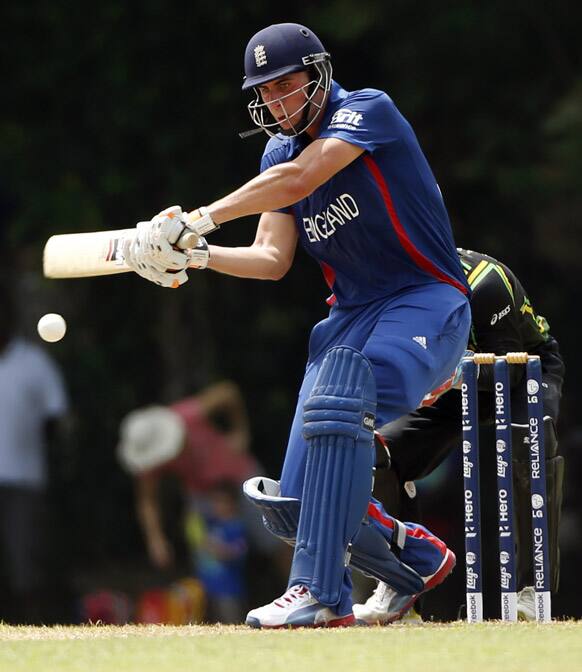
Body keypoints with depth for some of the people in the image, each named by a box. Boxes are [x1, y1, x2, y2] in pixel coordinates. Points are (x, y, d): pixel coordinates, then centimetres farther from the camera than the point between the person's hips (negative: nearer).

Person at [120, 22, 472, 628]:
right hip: (351, 317, 7)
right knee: (292, 508, -4)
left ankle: (320, 593, -38)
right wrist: (196, 256, -15)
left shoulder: (368, 110, -10)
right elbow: (272, 259, 3)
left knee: (338, 397, -37)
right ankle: (418, 560, 23)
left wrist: (200, 219, -27)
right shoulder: (278, 154, 12)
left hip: (426, 304, -7)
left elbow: (299, 178, -26)